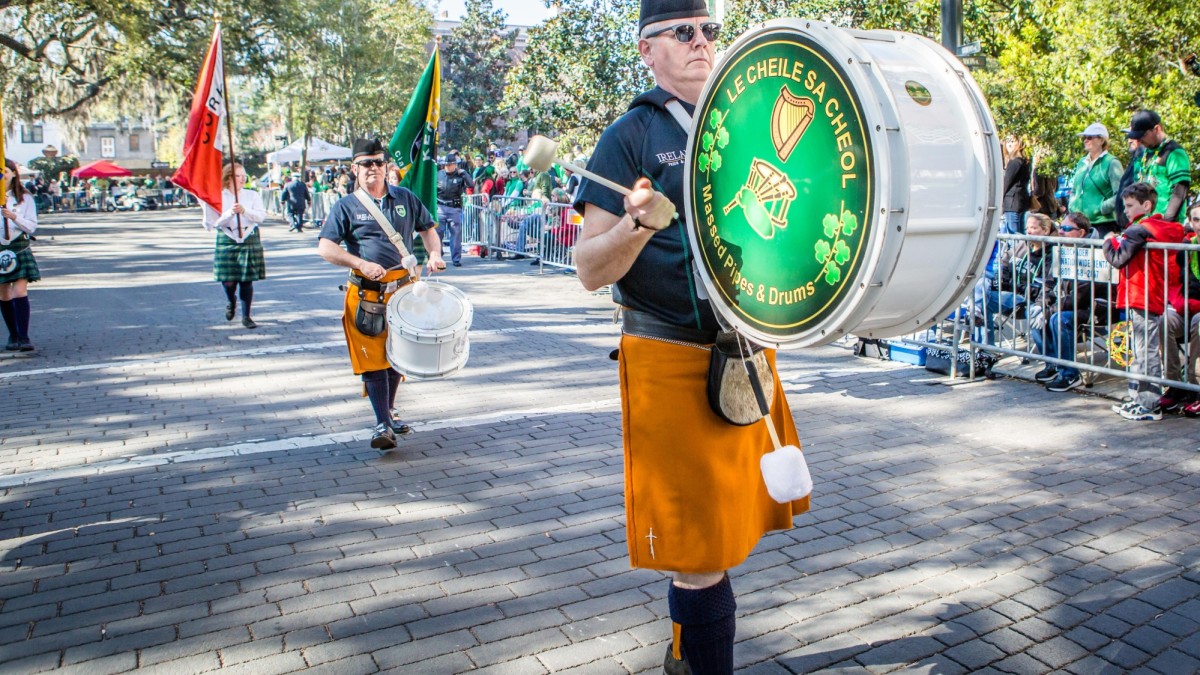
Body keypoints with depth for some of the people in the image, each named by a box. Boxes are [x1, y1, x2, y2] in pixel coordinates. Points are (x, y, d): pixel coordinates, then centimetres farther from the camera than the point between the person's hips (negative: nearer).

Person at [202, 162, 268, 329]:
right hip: (227, 241, -1)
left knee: (247, 281, 0)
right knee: (228, 281, -2)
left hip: (250, 240, 1)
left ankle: (246, 316, 12)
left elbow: (261, 215, -6)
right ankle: (231, 302, 33)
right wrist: (230, 212, -17)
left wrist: (244, 211, -20)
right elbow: (215, 222, -3)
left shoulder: (253, 195, 6)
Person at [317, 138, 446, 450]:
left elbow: (427, 228, 20)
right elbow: (325, 248, -7)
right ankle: (382, 425, -5)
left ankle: (390, 411, 32)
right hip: (366, 293, -3)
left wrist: (434, 254, -1)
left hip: (403, 288, 4)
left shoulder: (406, 198, 10)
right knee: (373, 359, -8)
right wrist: (361, 264, -20)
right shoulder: (346, 206, 0)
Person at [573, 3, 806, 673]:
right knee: (699, 551, -1)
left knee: (732, 523, 18)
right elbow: (591, 270, -11)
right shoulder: (632, 135, -4)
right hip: (673, 360, -7)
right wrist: (639, 223, -30)